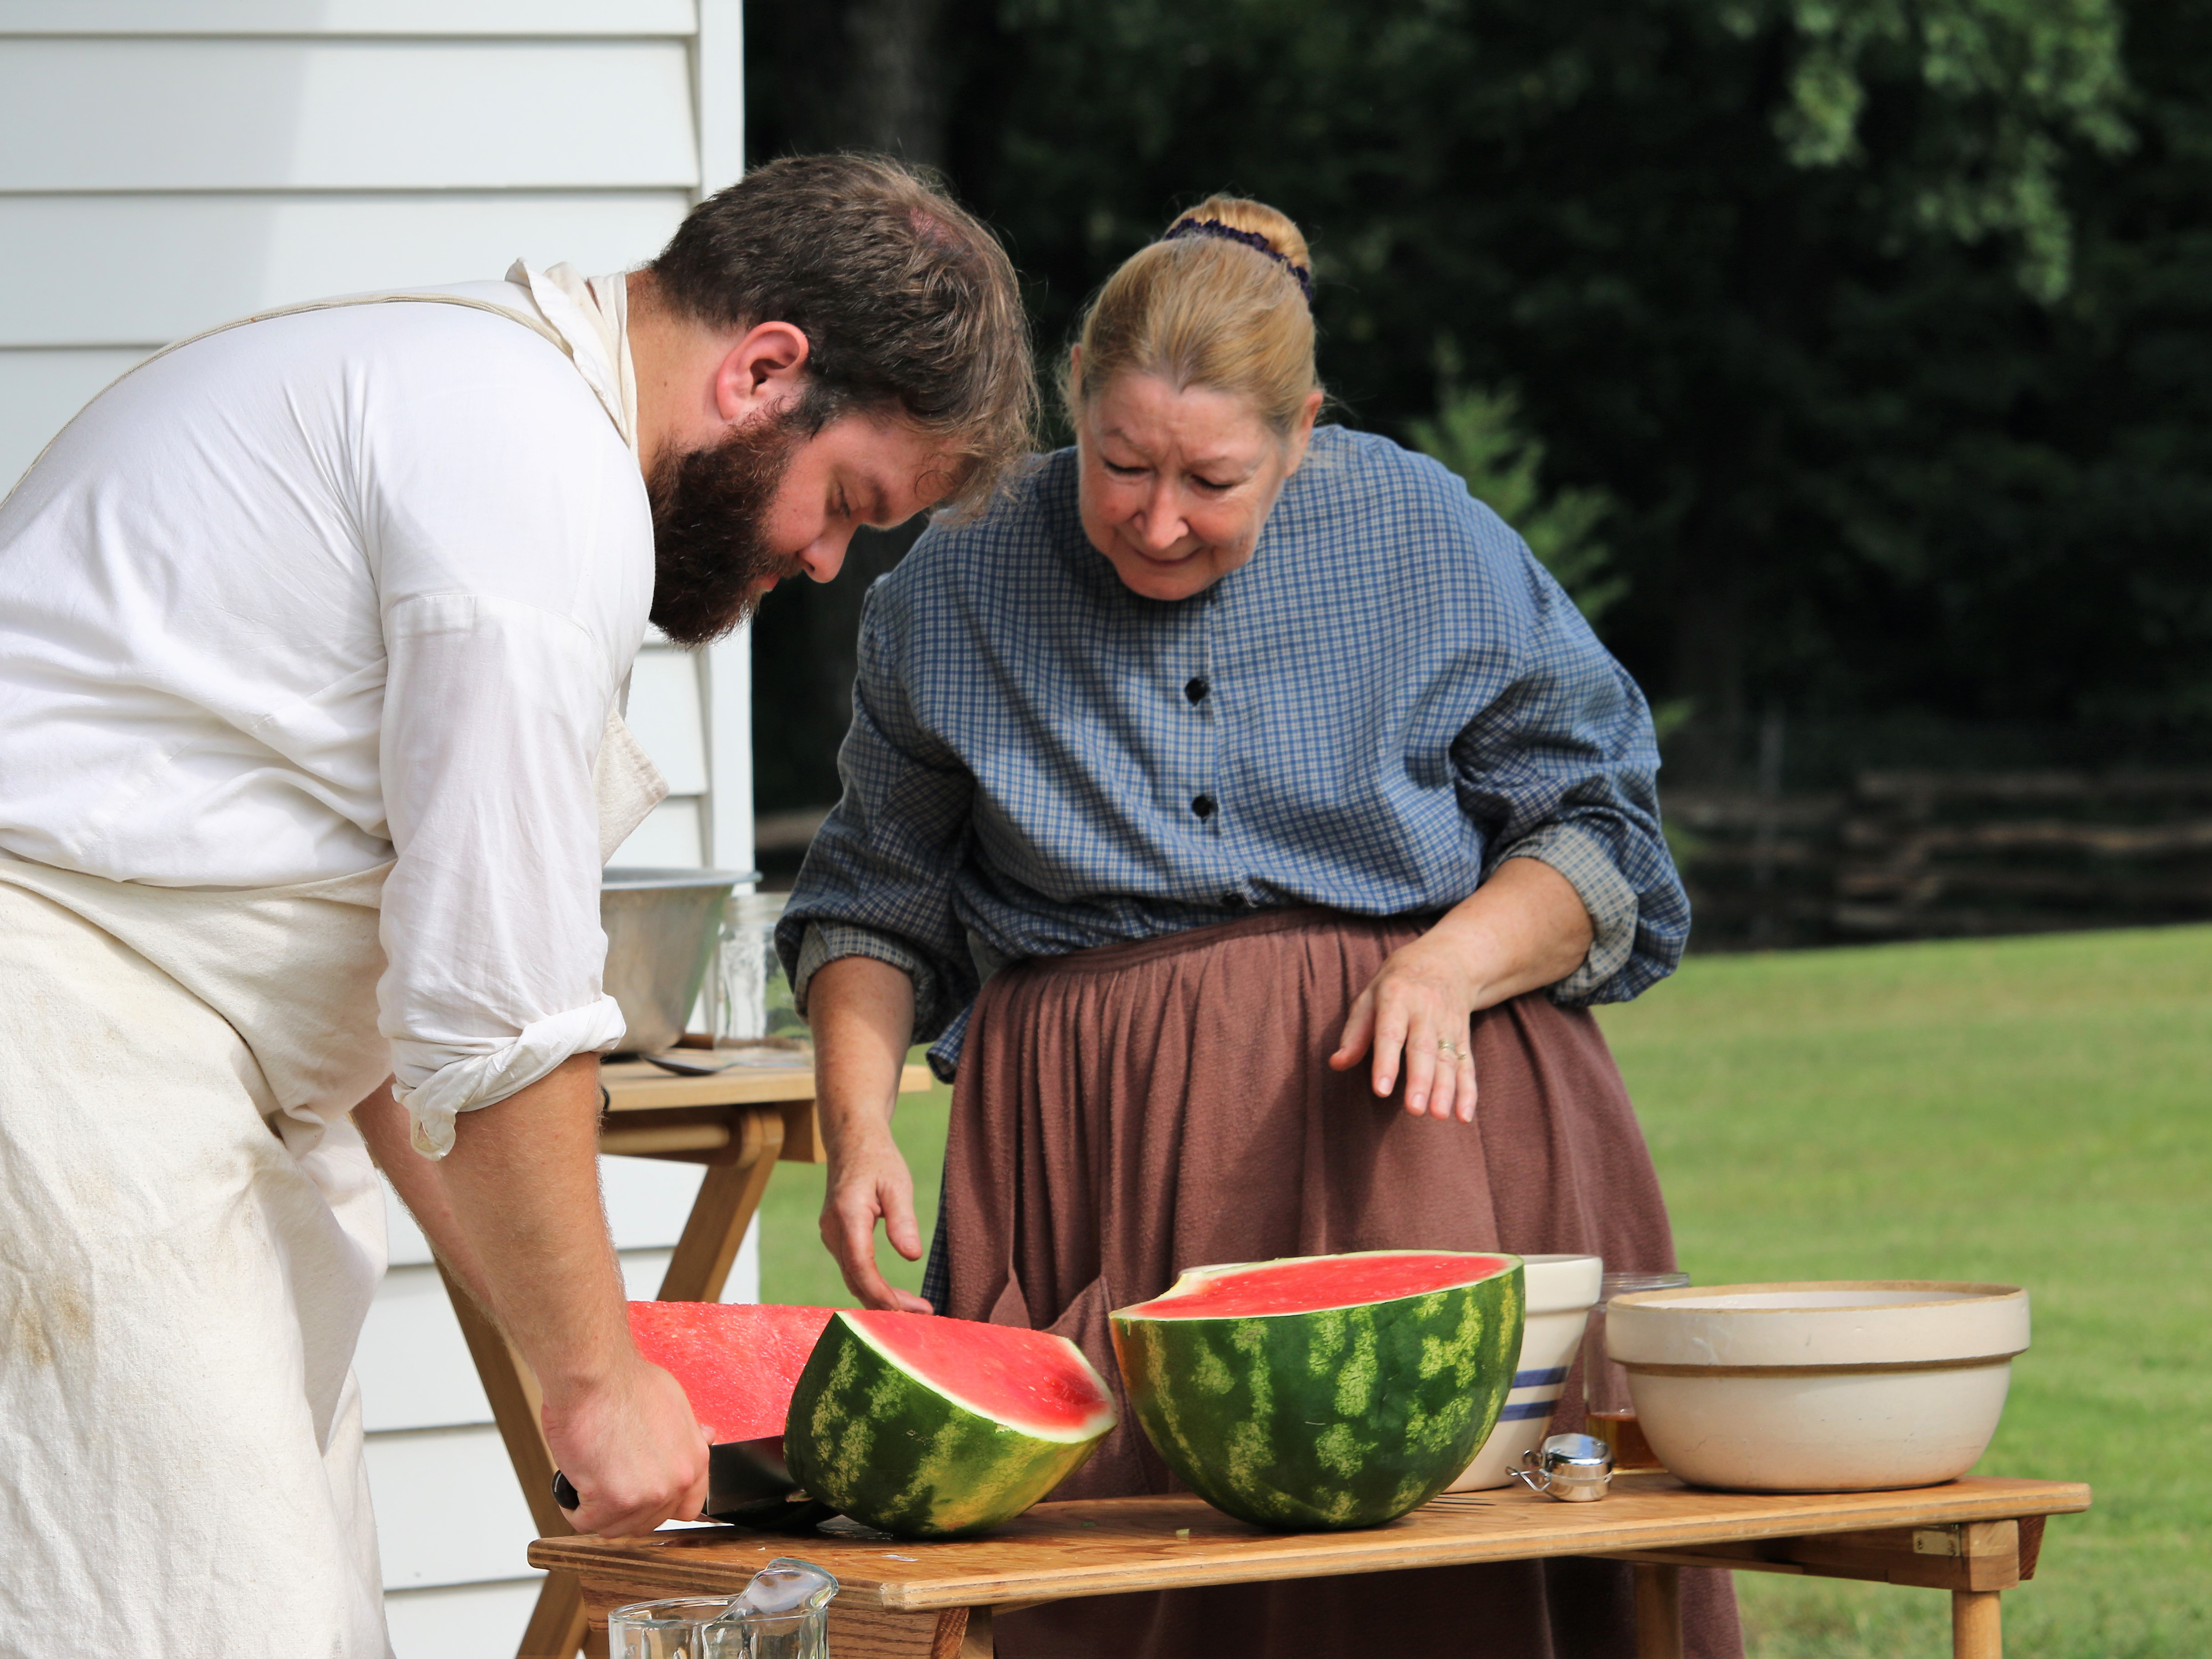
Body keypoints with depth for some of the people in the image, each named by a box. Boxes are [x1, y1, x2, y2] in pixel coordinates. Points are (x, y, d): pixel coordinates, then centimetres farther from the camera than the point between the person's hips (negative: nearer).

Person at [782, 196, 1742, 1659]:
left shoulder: (1430, 543, 1)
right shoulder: (954, 593, 4)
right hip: (1097, 1142, 1)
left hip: (1411, 1107, -1)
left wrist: (1454, 962, -12)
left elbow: (1595, 831, 7)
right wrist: (859, 1127, 0)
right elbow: (876, 907, 16)